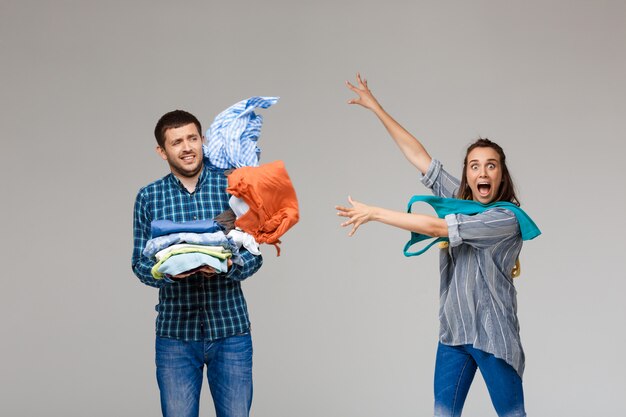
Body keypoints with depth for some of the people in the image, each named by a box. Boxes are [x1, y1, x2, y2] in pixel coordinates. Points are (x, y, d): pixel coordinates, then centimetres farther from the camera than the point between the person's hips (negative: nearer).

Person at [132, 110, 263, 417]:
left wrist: (229, 266, -21)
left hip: (230, 328, 0)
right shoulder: (149, 198, 3)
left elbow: (254, 254, 0)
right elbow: (140, 264, 3)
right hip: (175, 332, 1)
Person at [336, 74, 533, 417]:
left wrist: (374, 213, -14)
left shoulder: (507, 218, -14)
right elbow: (417, 155, 5)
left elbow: (435, 227, -18)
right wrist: (376, 108, 4)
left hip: (493, 334, -6)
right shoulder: (460, 199, 6)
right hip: (453, 331, 6)